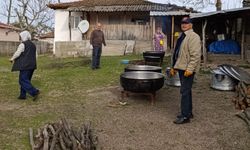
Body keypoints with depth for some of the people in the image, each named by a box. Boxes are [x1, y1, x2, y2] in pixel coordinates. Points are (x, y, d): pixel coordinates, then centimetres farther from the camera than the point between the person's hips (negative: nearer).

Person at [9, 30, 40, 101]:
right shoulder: (33, 45, 13)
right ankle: (23, 95, 17)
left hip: (25, 65, -8)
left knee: (23, 81, -4)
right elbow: (35, 56, 15)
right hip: (31, 65, 8)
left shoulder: (23, 44, -11)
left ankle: (35, 92, -15)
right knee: (25, 80, 14)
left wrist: (12, 59, 5)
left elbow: (17, 53, -13)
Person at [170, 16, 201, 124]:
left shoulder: (193, 36, -12)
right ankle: (188, 112, 28)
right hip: (181, 68, 10)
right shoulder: (181, 36, 18)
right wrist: (173, 67, 20)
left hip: (187, 69, -9)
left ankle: (185, 116, 0)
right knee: (186, 91, 16)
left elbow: (195, 55, -21)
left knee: (185, 91, -7)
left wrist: (190, 69, -25)